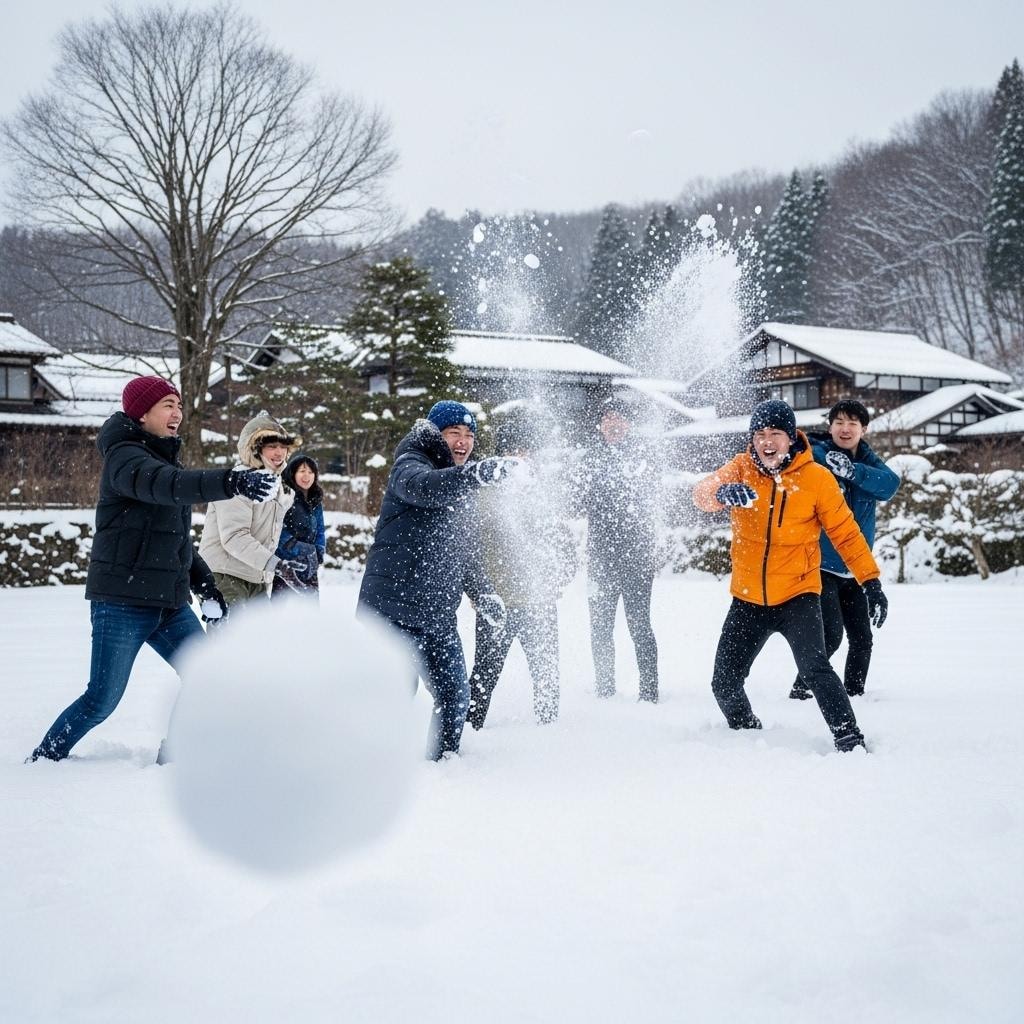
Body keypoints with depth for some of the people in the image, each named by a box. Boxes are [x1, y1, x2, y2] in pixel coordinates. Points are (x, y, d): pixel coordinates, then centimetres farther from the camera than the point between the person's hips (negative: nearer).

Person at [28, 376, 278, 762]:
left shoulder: (164, 458, 17)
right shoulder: (124, 457, -11)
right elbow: (165, 485, -34)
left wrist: (204, 582, 15)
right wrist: (231, 481, -47)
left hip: (171, 603, 8)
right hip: (122, 602, -8)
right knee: (102, 700, -3)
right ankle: (44, 758, 18)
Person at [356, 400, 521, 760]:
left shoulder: (464, 490, 19)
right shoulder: (410, 465, -6)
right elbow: (425, 488, -32)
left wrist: (485, 596, 14)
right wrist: (478, 473, -48)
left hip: (439, 616, 8)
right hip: (393, 609, -7)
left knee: (455, 695, 7)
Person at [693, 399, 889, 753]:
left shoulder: (817, 478, -8)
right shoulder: (741, 469, -4)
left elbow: (846, 533, 0)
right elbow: (703, 493, -22)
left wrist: (871, 582, -5)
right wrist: (723, 492, -46)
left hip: (798, 595, -3)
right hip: (747, 600, 3)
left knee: (815, 669, -25)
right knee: (724, 684, 8)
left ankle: (850, 740, -15)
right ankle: (747, 733, 35)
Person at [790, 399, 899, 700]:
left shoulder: (867, 460, 6)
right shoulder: (815, 454, -8)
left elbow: (890, 484, -14)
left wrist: (852, 471, -29)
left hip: (854, 568, 6)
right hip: (820, 565, -6)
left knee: (862, 638, 11)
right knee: (831, 633, -16)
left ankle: (854, 693, 27)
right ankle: (801, 689, -1)